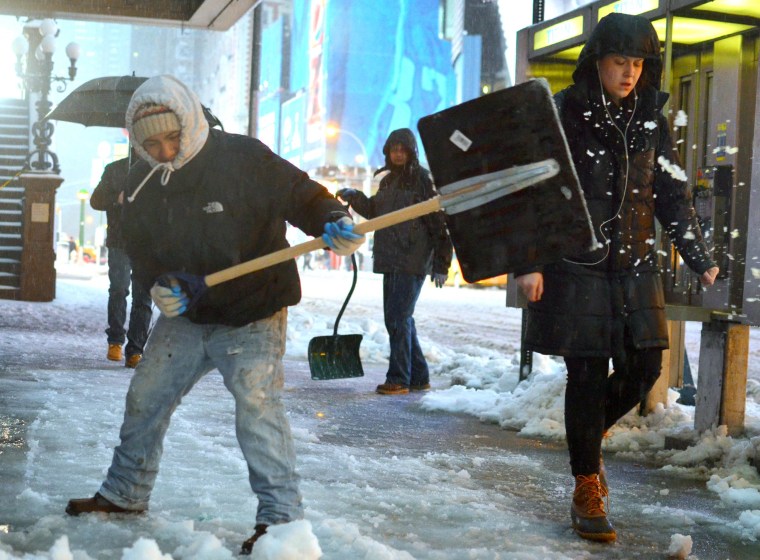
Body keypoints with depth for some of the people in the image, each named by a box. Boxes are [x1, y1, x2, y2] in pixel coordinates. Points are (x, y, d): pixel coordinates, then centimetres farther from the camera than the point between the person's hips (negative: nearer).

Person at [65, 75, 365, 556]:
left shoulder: (242, 157, -16)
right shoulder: (143, 185, 1)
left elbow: (299, 193, -16)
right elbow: (140, 247, 6)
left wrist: (332, 221, -36)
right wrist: (158, 284, -14)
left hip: (253, 317, -6)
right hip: (185, 317, 6)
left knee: (257, 404, -20)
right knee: (145, 397, 13)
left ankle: (281, 516, -12)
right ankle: (125, 494, 35)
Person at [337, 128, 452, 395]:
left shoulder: (422, 178, -8)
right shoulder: (388, 181, 16)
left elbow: (439, 221, -11)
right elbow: (374, 211, 30)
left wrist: (441, 265, -13)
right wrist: (354, 197, 10)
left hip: (413, 261, -8)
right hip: (391, 260, 8)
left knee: (398, 318, -9)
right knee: (397, 318, 12)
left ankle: (399, 378, -2)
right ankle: (418, 377, 21)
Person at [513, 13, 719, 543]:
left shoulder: (651, 118, 8)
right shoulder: (564, 113, -5)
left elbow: (673, 195, 14)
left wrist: (699, 258, 13)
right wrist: (529, 262, -13)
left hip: (635, 266, 4)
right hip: (577, 266, -4)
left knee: (643, 368, 2)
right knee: (588, 375, -2)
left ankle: (591, 436, 33)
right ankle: (587, 491, 11)